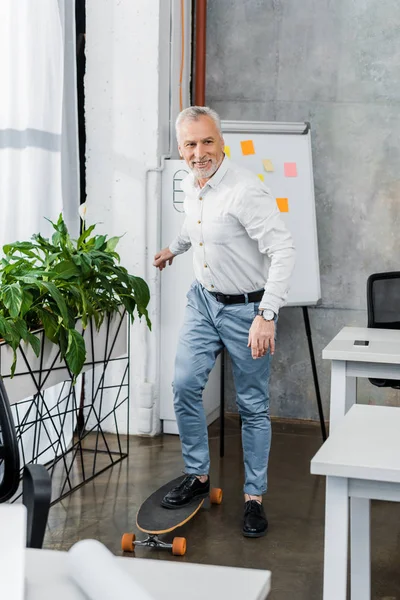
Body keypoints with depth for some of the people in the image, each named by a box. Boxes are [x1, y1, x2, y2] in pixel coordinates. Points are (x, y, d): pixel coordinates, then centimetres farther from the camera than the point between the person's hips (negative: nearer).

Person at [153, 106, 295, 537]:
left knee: (253, 405, 3)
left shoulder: (245, 191, -25)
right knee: (185, 385, 0)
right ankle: (198, 477, 17)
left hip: (245, 307, -7)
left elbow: (283, 251, -30)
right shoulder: (190, 184, 1)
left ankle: (254, 497, 15)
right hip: (203, 299, 7)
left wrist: (266, 316, -36)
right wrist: (175, 247, 38)